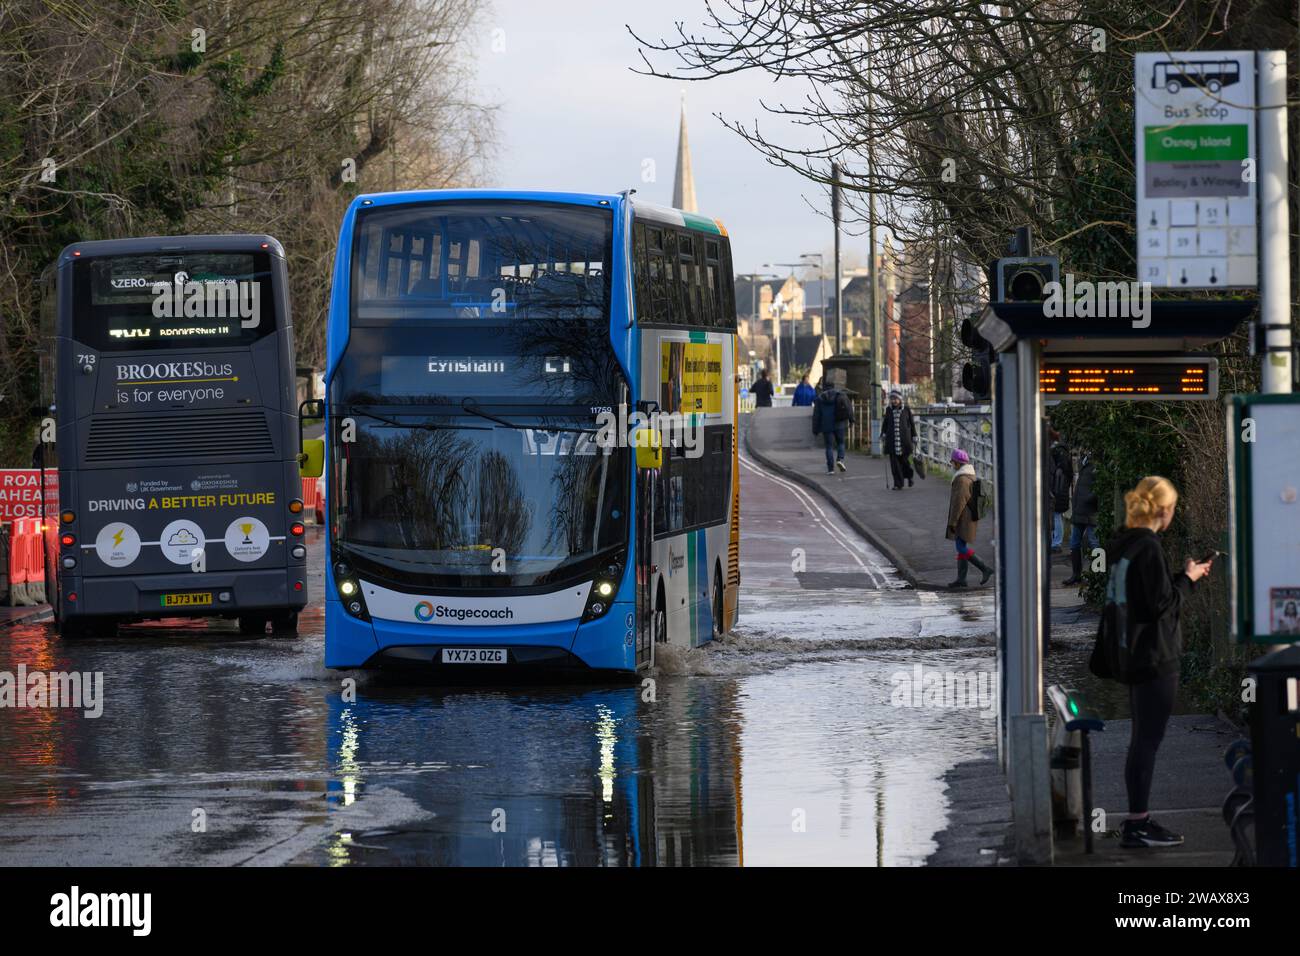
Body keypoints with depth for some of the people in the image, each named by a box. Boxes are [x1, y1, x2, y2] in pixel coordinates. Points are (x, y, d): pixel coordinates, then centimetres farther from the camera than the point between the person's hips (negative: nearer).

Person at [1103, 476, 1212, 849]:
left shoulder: (1118, 544, 9)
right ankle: (1138, 825, -2)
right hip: (1156, 656, -9)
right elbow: (1163, 603, -18)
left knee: (1141, 737, 16)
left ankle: (1138, 819, 20)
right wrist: (1188, 578, -3)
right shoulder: (1148, 548, -18)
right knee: (1148, 738, -4)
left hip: (1131, 651, 9)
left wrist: (1183, 576, 14)